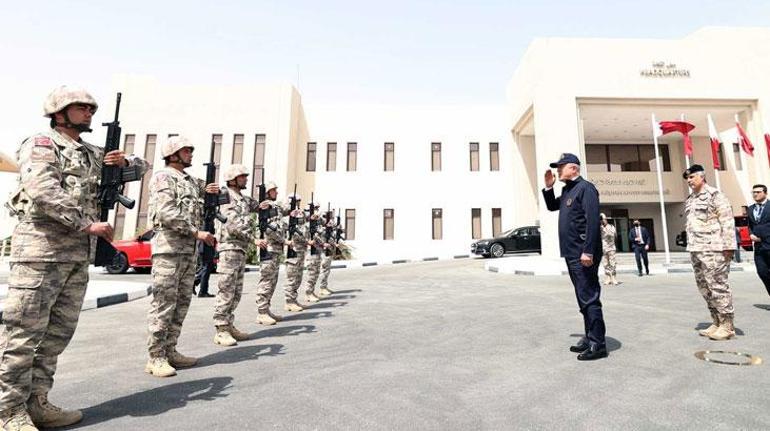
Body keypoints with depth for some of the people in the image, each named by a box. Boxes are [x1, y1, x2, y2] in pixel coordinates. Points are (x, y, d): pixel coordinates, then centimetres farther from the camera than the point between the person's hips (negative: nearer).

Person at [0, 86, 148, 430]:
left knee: (58, 334, 11)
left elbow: (142, 166, 27)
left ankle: (37, 403, 22)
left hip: (79, 257, 7)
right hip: (40, 250, -7)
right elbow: (43, 192, -18)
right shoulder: (41, 144, -2)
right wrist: (88, 225, -17)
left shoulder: (92, 153, 20)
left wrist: (124, 161, 5)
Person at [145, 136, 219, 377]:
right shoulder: (163, 177, -6)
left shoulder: (192, 181, 18)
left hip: (190, 250, 8)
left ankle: (170, 351, 22)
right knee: (163, 304, -3)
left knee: (182, 303, 11)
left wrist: (208, 192, 7)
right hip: (168, 248, -8)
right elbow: (166, 213, -18)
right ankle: (155, 358, 7)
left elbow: (198, 211, 26)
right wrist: (197, 232, -18)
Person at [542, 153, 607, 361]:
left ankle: (598, 344, 5)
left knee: (589, 298, -4)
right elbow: (551, 206, 30)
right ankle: (589, 337, 26)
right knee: (583, 298, 15)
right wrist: (548, 187, 14)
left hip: (583, 254, -9)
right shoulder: (567, 191, 16)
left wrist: (588, 251, -24)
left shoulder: (585, 188, -11)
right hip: (572, 254, 9)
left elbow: (592, 221, -19)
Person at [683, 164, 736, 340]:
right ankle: (716, 323, 19)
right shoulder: (689, 200, 17)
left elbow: (727, 221, -10)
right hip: (695, 250, 8)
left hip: (712, 248, -8)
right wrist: (691, 247, 17)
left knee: (718, 286, -4)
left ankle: (727, 326, 5)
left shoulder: (714, 194, -4)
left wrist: (728, 245, -15)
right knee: (705, 287, 10)